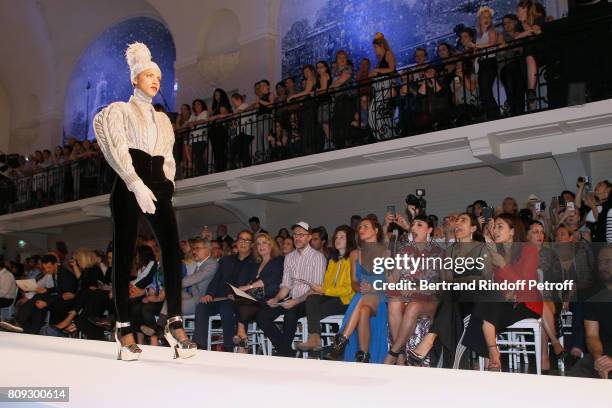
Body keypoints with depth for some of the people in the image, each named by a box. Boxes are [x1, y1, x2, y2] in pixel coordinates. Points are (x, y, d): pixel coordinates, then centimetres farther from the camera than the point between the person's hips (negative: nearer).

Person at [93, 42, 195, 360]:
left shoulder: (162, 119, 24)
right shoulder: (118, 110, 9)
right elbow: (118, 150, -6)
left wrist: (167, 185, 4)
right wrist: (137, 185, -18)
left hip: (157, 187, 4)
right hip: (129, 187, -4)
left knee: (172, 249, -14)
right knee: (124, 255, -5)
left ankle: (174, 323, -16)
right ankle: (124, 327, 0)